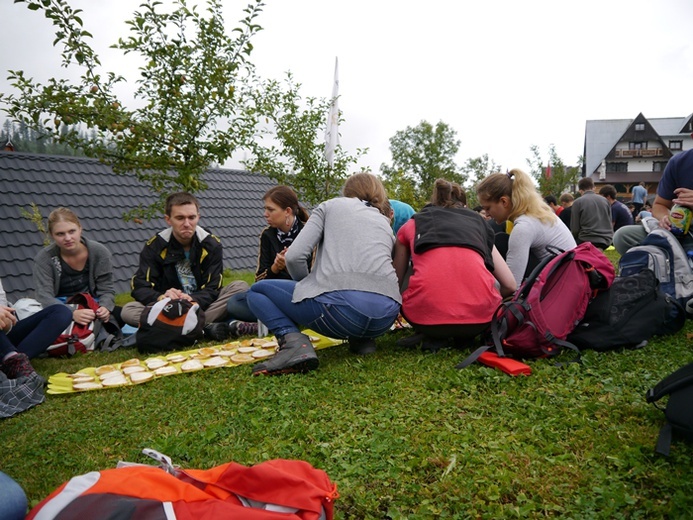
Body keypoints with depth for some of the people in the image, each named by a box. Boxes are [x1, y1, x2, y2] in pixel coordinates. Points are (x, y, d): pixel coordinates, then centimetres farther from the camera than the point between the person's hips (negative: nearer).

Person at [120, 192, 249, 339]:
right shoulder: (155, 246, -3)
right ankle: (204, 328, -40)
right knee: (128, 311, -27)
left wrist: (194, 300, -33)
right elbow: (140, 287, -10)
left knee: (240, 287, -22)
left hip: (202, 307, 0)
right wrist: (161, 298, -33)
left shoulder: (212, 244, -5)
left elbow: (212, 289, -10)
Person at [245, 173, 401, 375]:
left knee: (257, 291, 19)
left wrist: (309, 290, 22)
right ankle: (362, 339, 17)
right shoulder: (386, 223, 28)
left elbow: (295, 256, 3)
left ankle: (294, 341, -6)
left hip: (340, 306, -6)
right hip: (386, 315, 6)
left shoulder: (330, 206, 17)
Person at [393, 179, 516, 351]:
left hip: (426, 313, -1)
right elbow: (510, 285, 21)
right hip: (479, 315, 1)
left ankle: (432, 334, 13)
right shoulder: (478, 222, 26)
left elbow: (397, 283, 32)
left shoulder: (411, 225, 24)